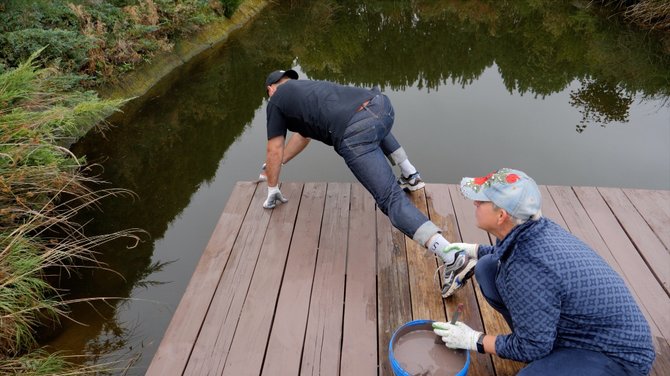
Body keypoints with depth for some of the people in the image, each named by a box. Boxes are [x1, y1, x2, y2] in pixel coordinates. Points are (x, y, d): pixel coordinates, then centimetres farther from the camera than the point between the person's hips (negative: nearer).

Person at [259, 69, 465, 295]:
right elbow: (303, 135, 54)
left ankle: (451, 256, -22)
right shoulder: (306, 88, 42)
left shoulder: (277, 100, 22)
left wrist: (272, 189, 39)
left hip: (354, 133, -7)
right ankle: (410, 176, 34)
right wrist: (277, 164, 63)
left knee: (391, 200, -7)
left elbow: (275, 150, 25)